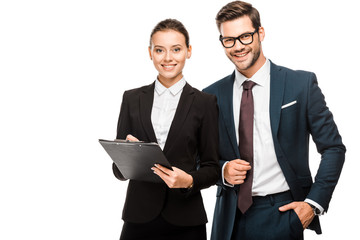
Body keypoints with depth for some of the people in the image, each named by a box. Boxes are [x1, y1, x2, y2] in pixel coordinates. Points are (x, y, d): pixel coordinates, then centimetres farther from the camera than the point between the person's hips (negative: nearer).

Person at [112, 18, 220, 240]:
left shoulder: (204, 102, 1)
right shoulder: (132, 99, 6)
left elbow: (212, 169, 2)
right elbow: (119, 171, 7)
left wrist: (189, 180, -17)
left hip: (185, 221, -1)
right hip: (139, 217, 1)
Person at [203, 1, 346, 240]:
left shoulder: (302, 84, -3)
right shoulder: (212, 96, 4)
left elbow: (333, 148, 0)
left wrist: (314, 203, -8)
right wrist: (222, 169, -8)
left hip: (283, 213, -2)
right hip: (231, 217, 3)